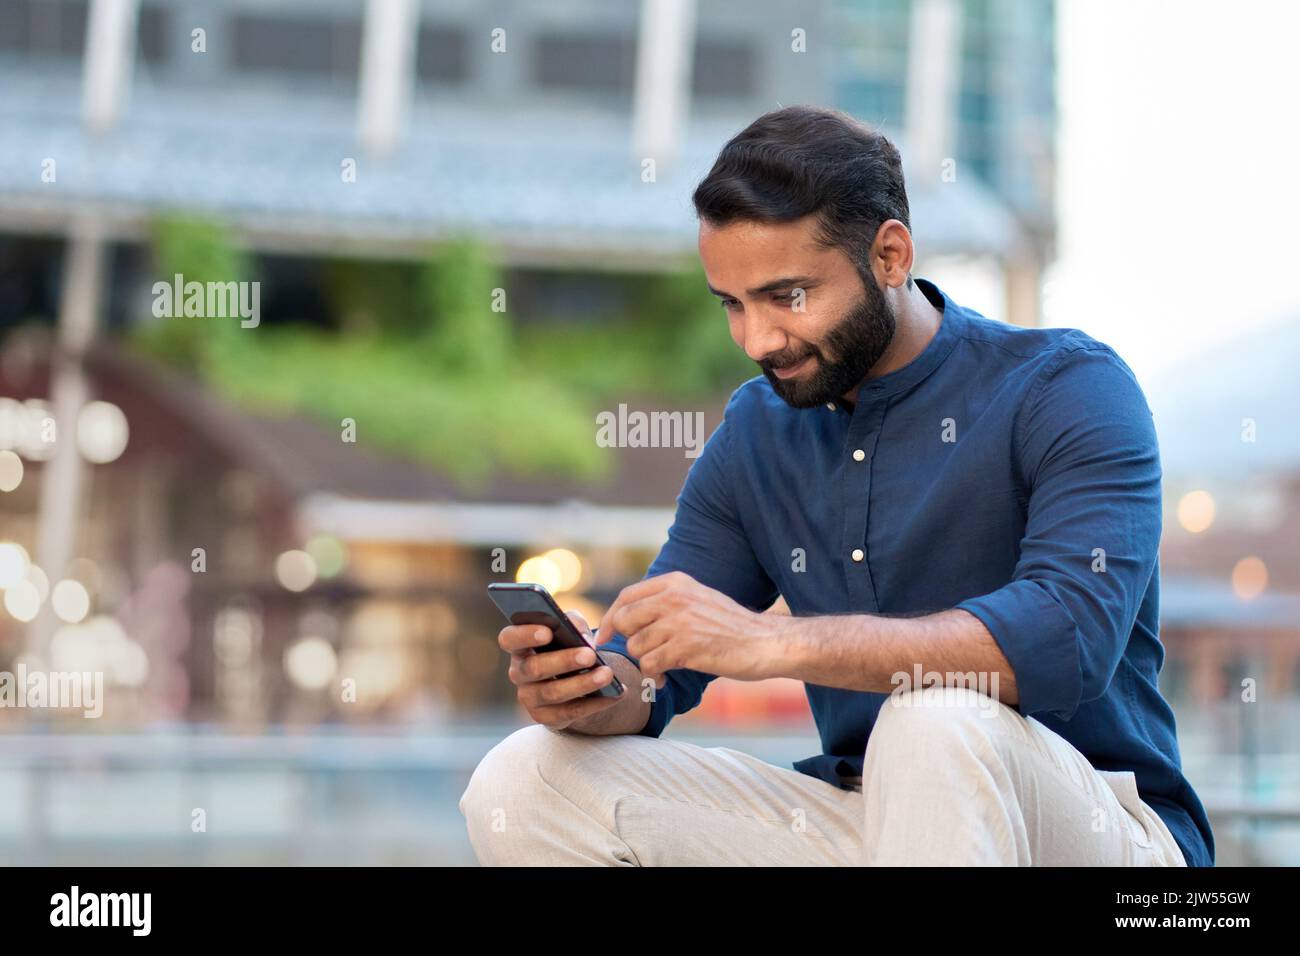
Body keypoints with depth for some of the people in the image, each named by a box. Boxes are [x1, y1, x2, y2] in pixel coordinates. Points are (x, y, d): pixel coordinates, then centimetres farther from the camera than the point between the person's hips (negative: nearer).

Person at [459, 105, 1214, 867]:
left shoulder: (1068, 390, -11)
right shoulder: (756, 432, 9)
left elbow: (1070, 637, -28)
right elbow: (653, 662, 10)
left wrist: (774, 644, -36)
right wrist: (587, 691, -17)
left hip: (1097, 833, -6)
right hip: (863, 828, 6)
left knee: (940, 720, -40)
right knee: (525, 782, -10)